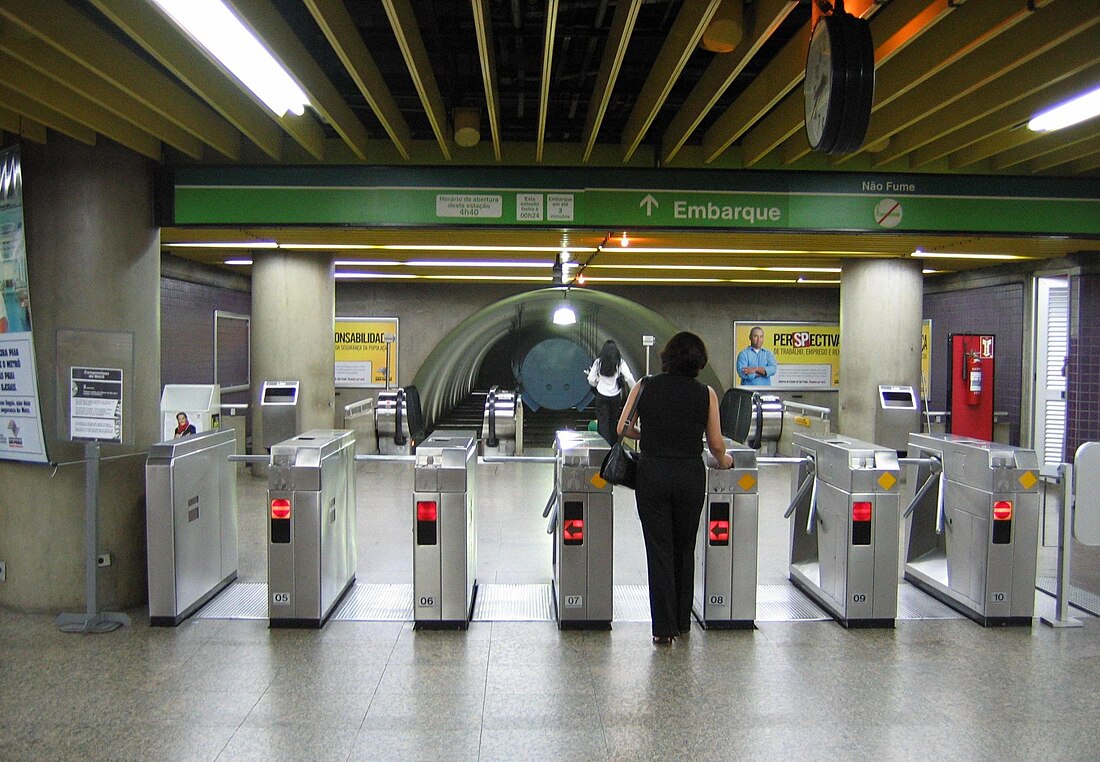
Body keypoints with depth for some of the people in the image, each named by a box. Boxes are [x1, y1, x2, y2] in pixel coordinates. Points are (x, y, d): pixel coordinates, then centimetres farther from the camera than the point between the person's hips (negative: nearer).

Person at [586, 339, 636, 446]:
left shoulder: (598, 362, -5)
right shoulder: (620, 362, -7)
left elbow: (591, 381, -2)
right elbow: (629, 378, -13)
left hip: (601, 396, 0)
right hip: (615, 396, 1)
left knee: (603, 422, 2)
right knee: (613, 422, 14)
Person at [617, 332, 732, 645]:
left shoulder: (645, 387, -1)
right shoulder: (706, 393, -3)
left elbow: (623, 428, 4)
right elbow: (716, 444, 0)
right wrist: (723, 461, 21)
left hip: (651, 472, 0)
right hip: (691, 475, 1)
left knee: (659, 550, 5)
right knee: (685, 549, 16)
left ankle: (664, 628, 6)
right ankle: (682, 621, 28)